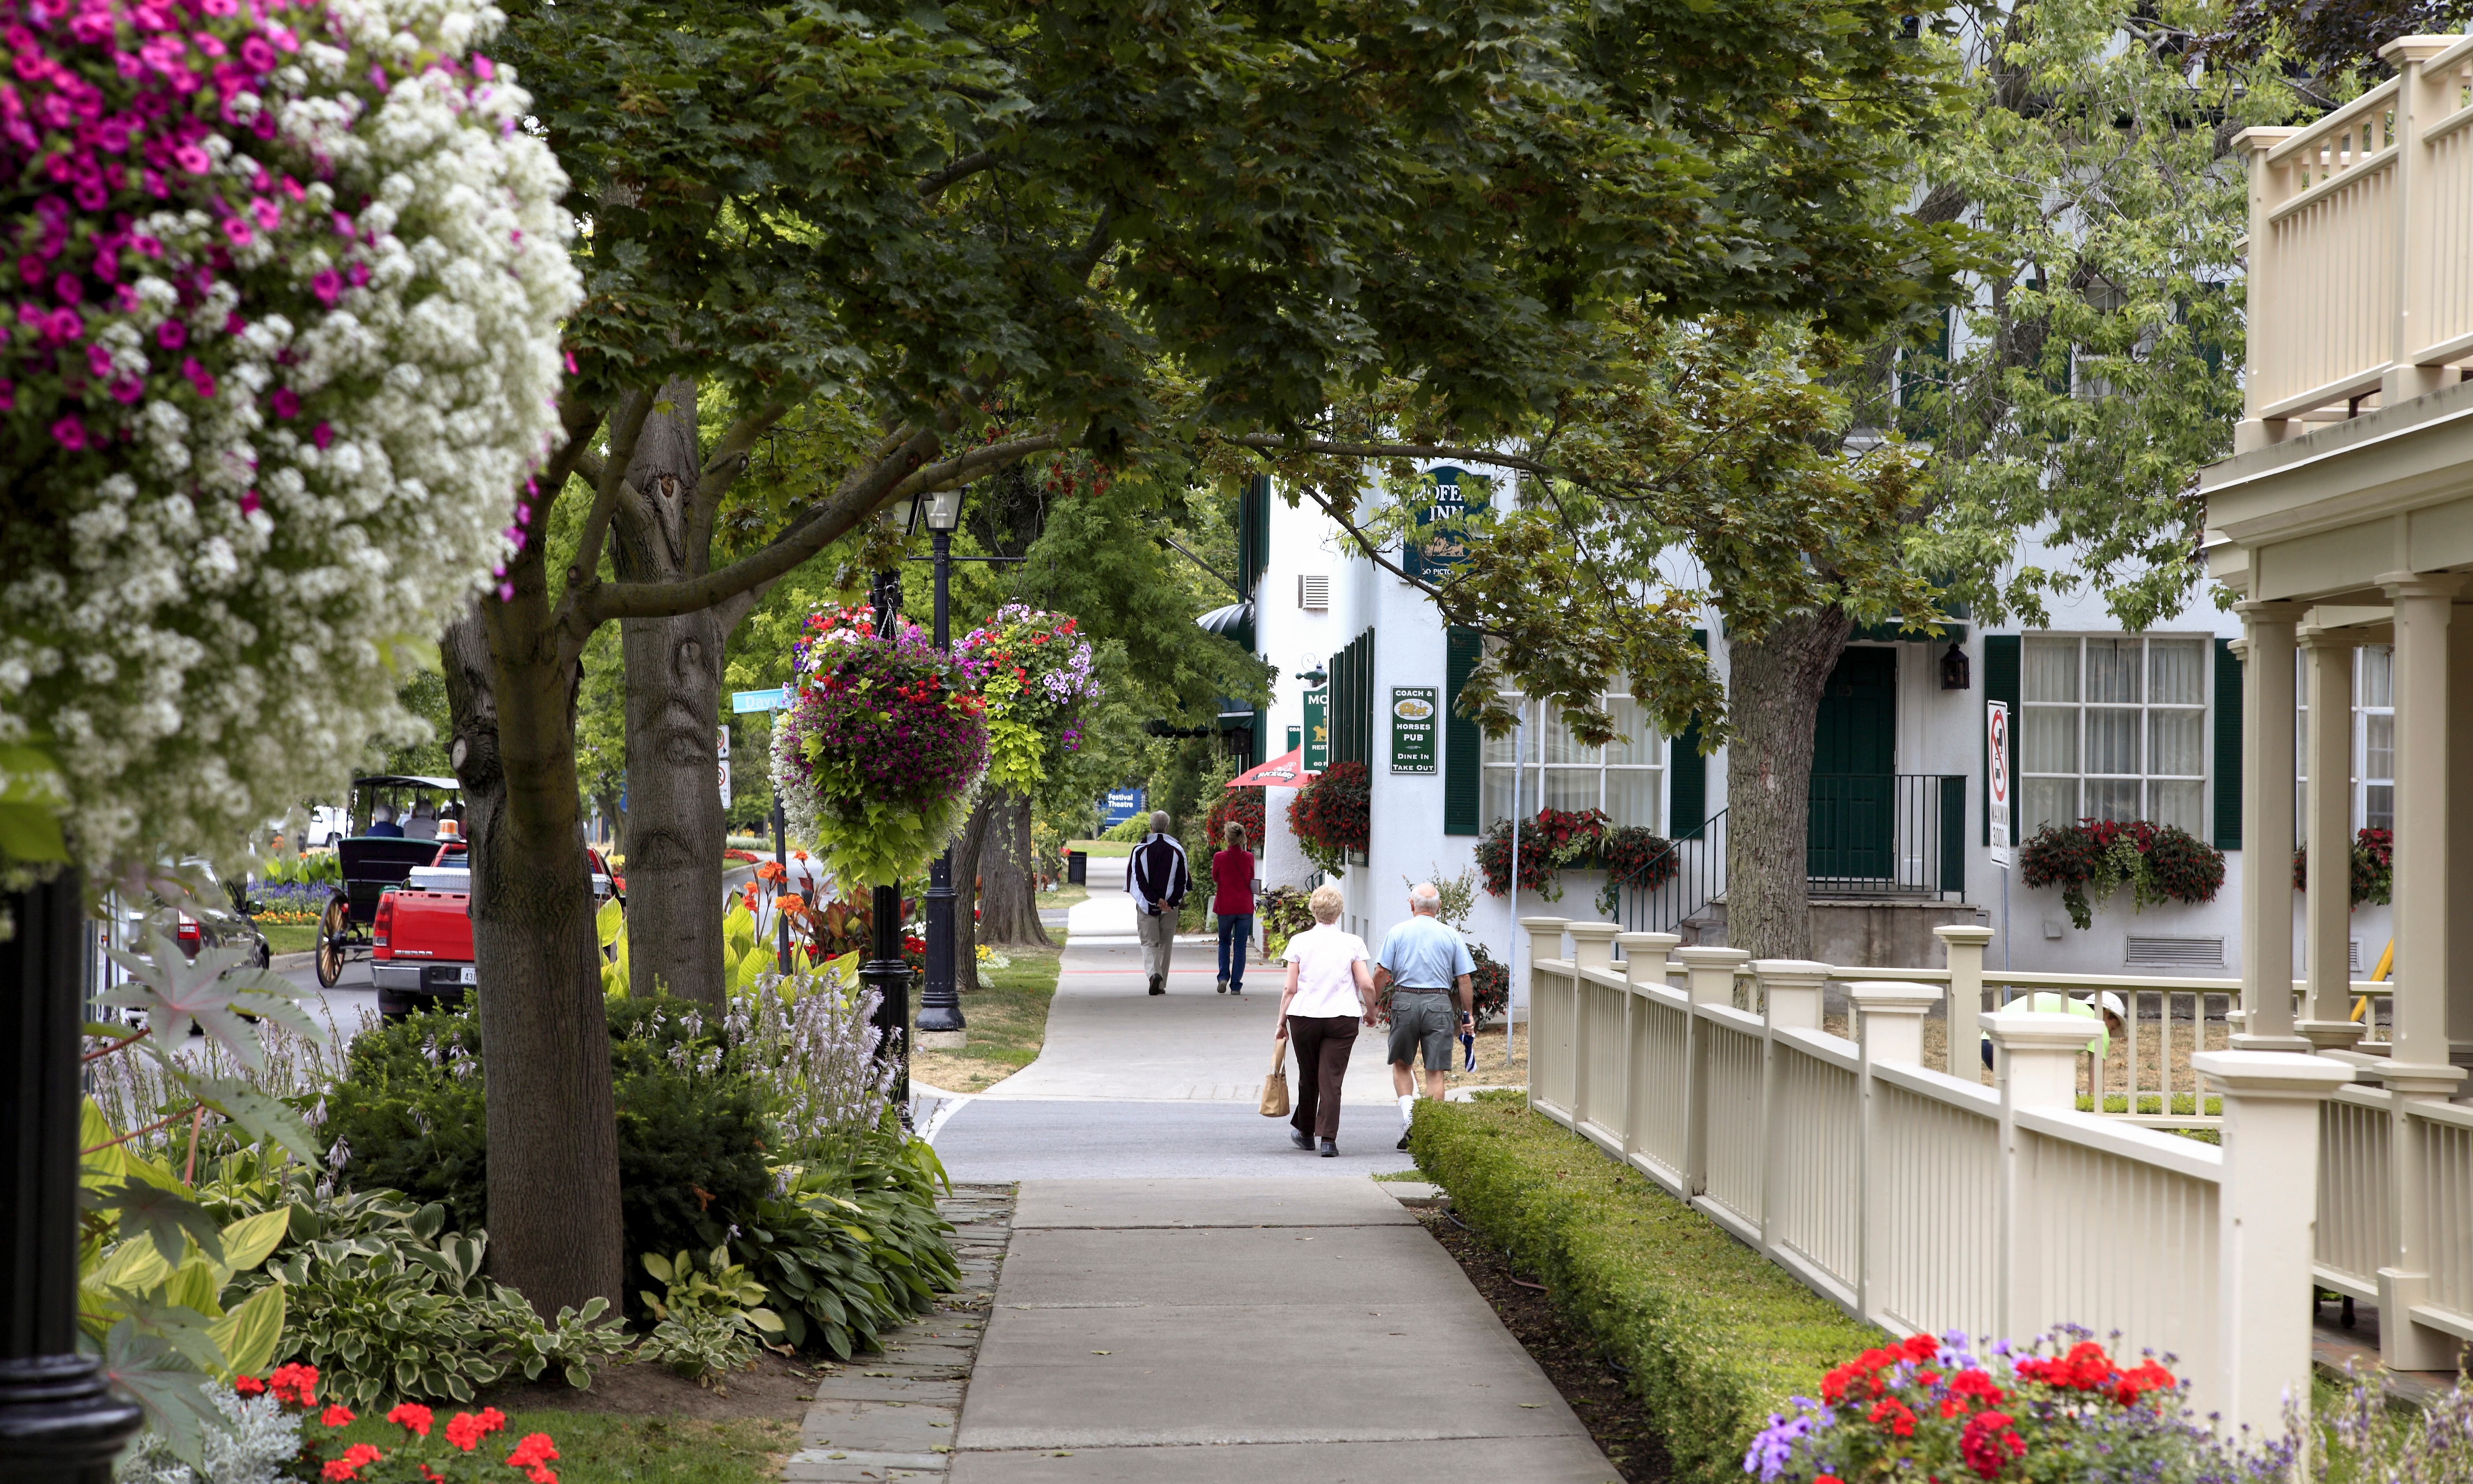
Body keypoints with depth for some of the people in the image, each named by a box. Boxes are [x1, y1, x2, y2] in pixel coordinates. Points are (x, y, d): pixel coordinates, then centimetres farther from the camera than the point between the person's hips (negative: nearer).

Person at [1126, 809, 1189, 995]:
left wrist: (1155, 899, -11)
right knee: (1165, 945, 12)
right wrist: (1172, 902, -7)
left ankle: (1154, 973, -25)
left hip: (1146, 905, -1)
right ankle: (1162, 985, 14)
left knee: (1149, 943, 2)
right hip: (1171, 907, 1)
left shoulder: (1140, 850, -4)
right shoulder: (1177, 850, 0)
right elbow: (1183, 880, -3)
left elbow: (1138, 879, -9)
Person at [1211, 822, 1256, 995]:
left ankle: (1224, 977, 2)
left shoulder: (1220, 858, -10)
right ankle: (1236, 985, 3)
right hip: (1245, 907, 1)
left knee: (1225, 942, 18)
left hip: (1225, 906, -1)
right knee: (1240, 946, 5)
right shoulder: (1249, 858, -4)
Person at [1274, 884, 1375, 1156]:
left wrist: (1282, 1022, 7)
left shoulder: (1300, 942, -1)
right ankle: (1328, 1139, -9)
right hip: (1343, 1019, -1)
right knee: (1332, 1080, 0)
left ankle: (1305, 1132, 33)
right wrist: (1370, 1012, 13)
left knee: (1308, 1077, 16)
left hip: (1304, 1016, 1)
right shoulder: (1352, 943, -1)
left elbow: (1290, 988, -1)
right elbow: (1367, 985, -4)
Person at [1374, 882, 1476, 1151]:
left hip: (1404, 1000, 0)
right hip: (1439, 1002, 0)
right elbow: (1464, 980, 3)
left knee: (1401, 1063, 16)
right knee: (1435, 1070, 3)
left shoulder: (1397, 933, 1)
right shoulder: (1451, 936, 3)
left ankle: (1407, 1106, -7)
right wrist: (1468, 1016, 12)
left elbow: (1381, 974, -3)